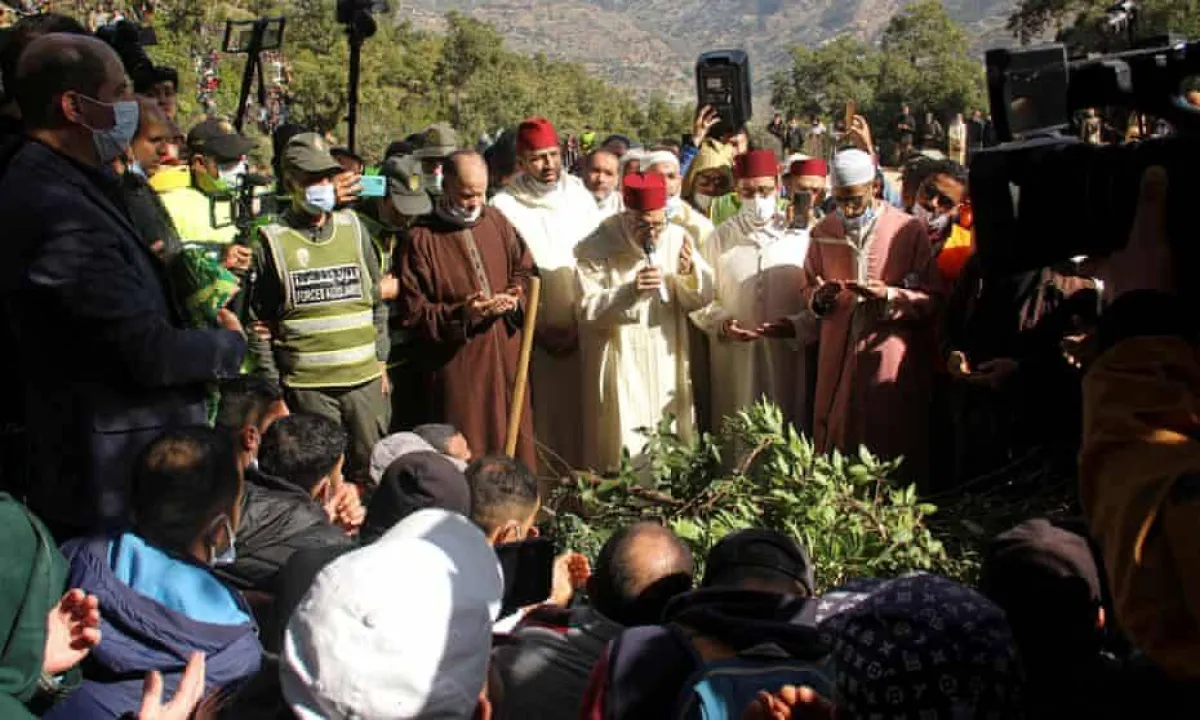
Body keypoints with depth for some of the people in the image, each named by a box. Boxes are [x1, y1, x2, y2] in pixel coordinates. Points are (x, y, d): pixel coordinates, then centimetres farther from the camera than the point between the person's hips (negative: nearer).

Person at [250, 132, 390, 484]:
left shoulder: (353, 228, 8)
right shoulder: (273, 241, -1)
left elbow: (377, 300, 16)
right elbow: (259, 321, 2)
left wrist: (381, 361, 13)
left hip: (365, 379, 3)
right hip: (306, 385, -3)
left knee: (371, 471, 10)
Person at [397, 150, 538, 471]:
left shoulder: (496, 221, 8)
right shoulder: (422, 238, -7)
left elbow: (525, 271, 16)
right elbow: (413, 312, -9)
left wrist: (514, 298, -6)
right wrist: (461, 314, -22)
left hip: (506, 358, 5)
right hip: (455, 367, -5)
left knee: (514, 440, 11)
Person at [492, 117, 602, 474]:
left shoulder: (581, 197, 8)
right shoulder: (504, 207, -3)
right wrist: (537, 330, -8)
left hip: (584, 333, 3)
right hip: (535, 338, -3)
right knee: (543, 423, 0)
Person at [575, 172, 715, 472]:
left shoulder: (677, 238, -1)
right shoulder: (597, 247, -10)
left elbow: (701, 300, 4)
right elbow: (588, 311, -14)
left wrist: (689, 273, -17)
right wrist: (630, 291, -28)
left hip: (668, 371, 4)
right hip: (621, 372, -3)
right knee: (624, 458, -3)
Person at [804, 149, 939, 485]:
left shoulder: (908, 230, -4)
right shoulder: (824, 232, 6)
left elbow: (932, 300, -3)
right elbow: (809, 290, 16)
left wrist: (888, 296, -20)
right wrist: (819, 297, -8)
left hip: (891, 362, -3)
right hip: (838, 360, 3)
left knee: (893, 451, 1)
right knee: (836, 448, 5)